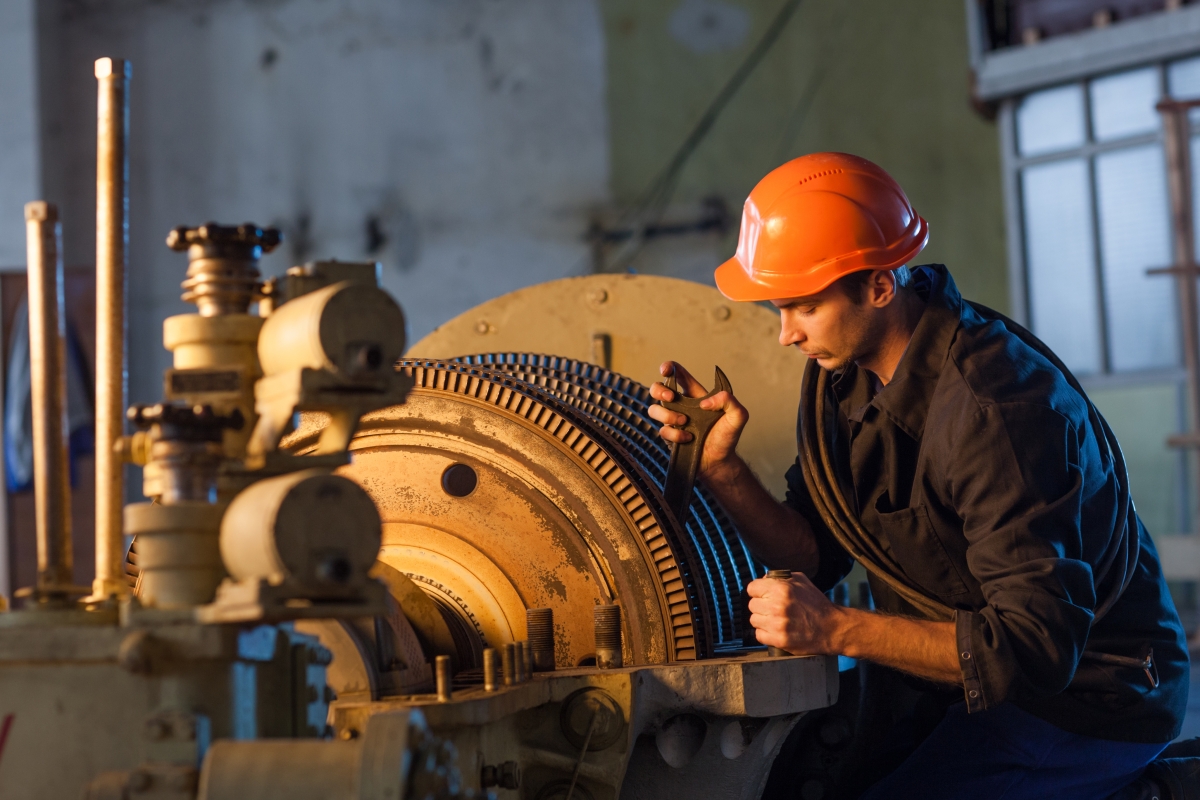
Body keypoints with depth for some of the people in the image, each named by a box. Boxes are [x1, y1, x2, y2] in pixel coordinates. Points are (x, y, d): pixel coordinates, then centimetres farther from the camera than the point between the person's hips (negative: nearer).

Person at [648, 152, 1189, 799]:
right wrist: (721, 467, -12)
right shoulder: (844, 372, -1)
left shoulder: (995, 409, -28)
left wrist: (836, 630, -32)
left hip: (1090, 700, -8)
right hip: (964, 670, 8)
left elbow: (1037, 646, -30)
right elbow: (814, 556, 4)